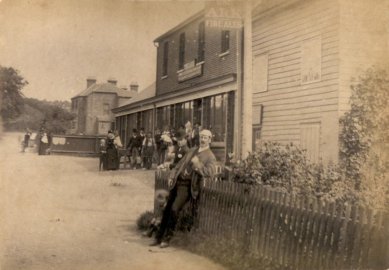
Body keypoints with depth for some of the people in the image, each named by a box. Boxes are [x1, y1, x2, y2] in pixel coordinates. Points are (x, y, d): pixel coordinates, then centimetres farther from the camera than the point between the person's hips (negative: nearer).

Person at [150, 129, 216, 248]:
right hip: (178, 181, 6)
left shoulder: (210, 157, -2)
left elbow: (210, 173, -15)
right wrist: (172, 175, 9)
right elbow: (180, 164, 21)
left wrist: (197, 164, -20)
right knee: (167, 209, 6)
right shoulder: (192, 150, 18)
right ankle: (159, 237, 17)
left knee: (174, 209, -17)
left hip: (187, 185, -6)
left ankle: (166, 238, -3)